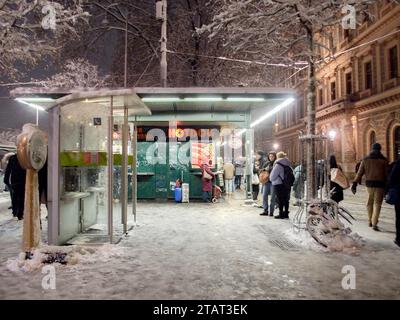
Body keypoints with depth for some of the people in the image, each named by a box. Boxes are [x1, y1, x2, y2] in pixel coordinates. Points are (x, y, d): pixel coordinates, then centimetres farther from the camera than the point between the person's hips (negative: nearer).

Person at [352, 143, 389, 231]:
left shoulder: (365, 159, 4)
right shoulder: (383, 160, -2)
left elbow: (360, 172, 0)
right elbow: (387, 174, -5)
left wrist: (354, 184, -1)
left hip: (369, 183, 3)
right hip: (380, 184, -3)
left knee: (370, 202, 18)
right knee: (377, 203, 1)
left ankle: (370, 221, 26)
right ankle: (374, 224, -7)